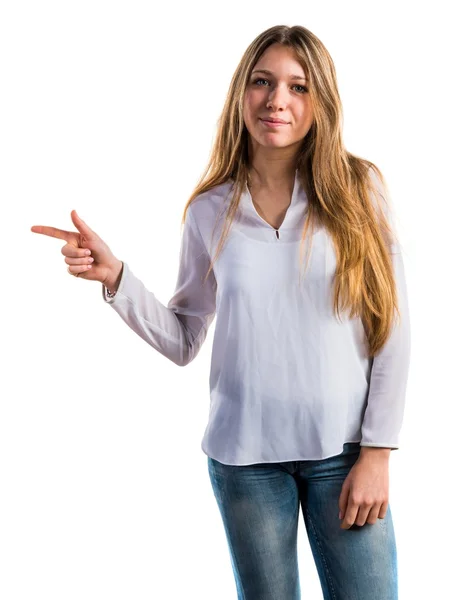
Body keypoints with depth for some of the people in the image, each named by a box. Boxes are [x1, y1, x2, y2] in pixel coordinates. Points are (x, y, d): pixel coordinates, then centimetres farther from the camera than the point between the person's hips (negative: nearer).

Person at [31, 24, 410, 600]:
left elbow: (391, 327, -4)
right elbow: (182, 341, 3)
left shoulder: (358, 188, -4)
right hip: (244, 453, 1)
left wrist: (376, 451, -6)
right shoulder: (211, 209, 1)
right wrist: (114, 277, -11)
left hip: (342, 448, -1)